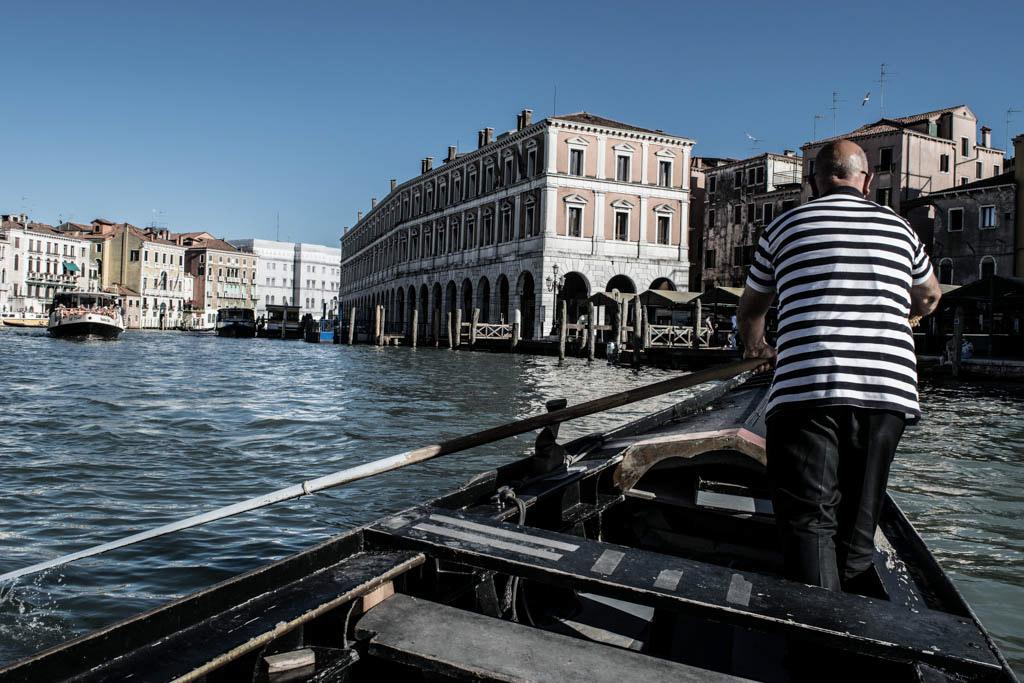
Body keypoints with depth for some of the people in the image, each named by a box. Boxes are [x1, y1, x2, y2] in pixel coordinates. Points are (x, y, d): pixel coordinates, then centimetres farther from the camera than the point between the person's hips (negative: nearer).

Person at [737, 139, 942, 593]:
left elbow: (750, 311, 24)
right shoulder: (898, 228, 17)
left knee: (809, 523, -3)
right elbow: (929, 297, 37)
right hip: (888, 393, 4)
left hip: (808, 390, -3)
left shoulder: (786, 226, 10)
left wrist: (757, 350, 43)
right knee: (857, 526, 13)